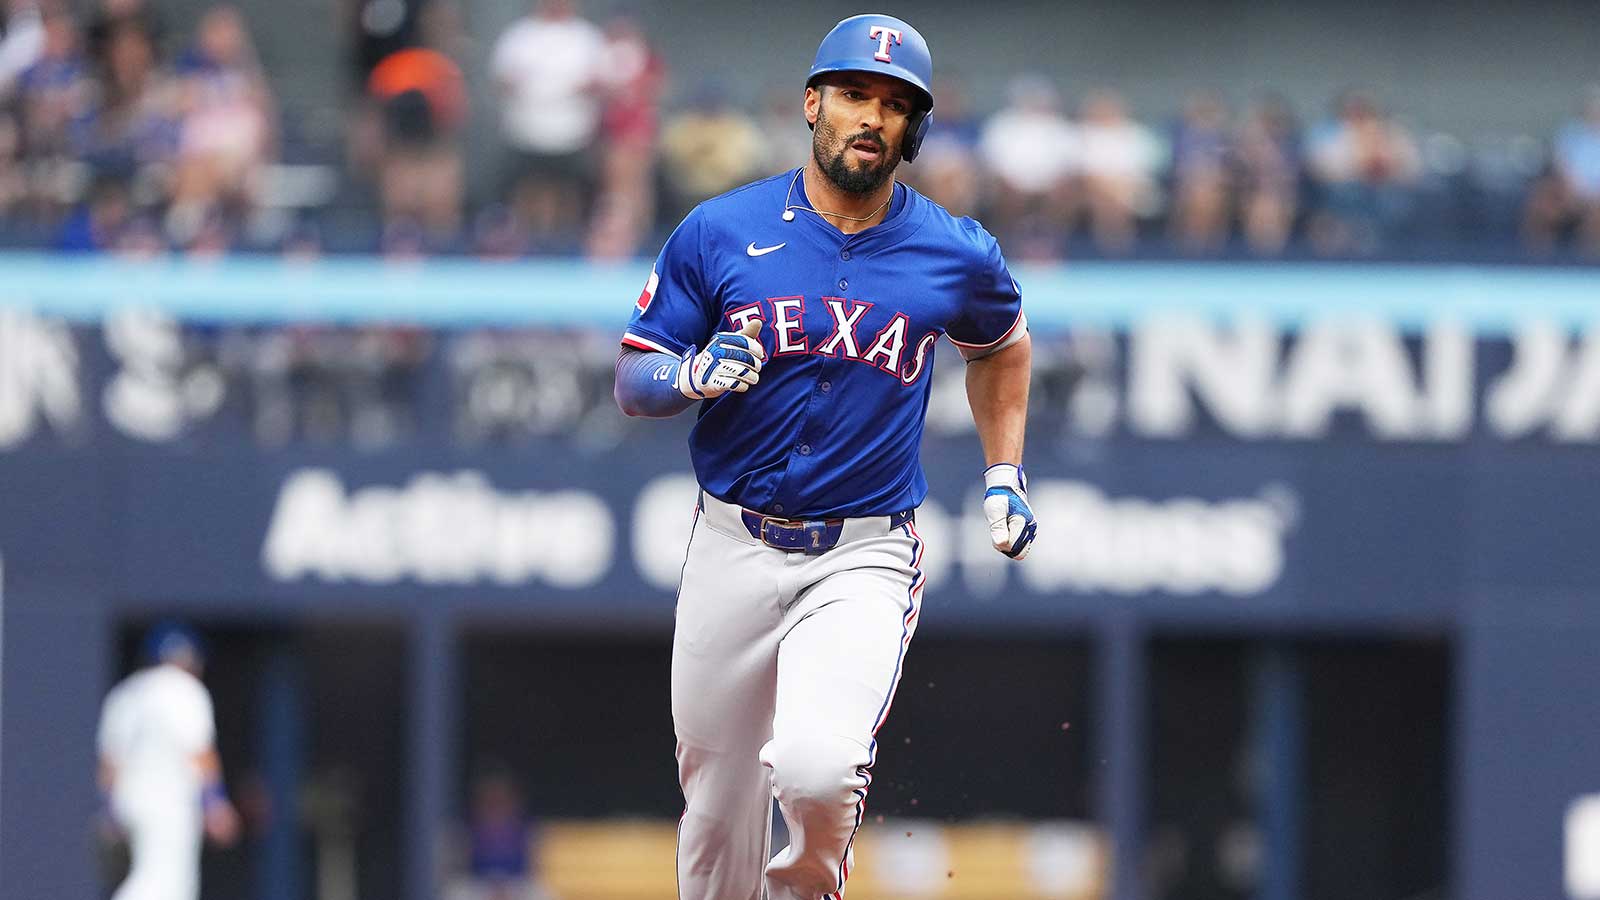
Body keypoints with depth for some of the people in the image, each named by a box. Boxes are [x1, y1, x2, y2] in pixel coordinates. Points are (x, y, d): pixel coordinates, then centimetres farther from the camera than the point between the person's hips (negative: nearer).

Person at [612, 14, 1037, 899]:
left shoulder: (958, 256, 1)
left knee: (815, 768, -25)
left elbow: (1000, 344, 23)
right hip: (732, 551, 2)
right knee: (716, 811, 7)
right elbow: (632, 381, 3)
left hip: (863, 558, -2)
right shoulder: (719, 232, -1)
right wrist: (693, 376, -18)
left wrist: (1004, 477, 15)